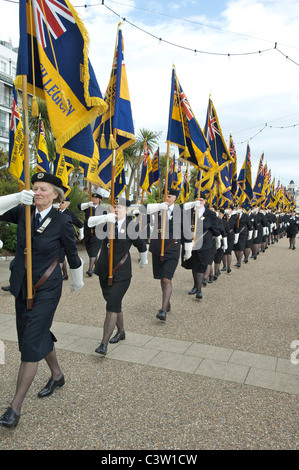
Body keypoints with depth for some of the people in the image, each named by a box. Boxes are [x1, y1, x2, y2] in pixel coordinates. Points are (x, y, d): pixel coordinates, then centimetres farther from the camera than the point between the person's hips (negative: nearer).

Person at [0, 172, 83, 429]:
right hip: (22, 287, 6)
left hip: (47, 289, -5)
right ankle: (57, 374, 44)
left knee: (31, 342, -3)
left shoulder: (62, 222, -12)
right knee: (39, 333, 20)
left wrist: (78, 281, 11)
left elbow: (73, 255, -1)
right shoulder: (23, 212, 0)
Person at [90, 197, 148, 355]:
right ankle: (121, 332, 39)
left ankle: (104, 344, -7)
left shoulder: (132, 226, -7)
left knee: (112, 306, -10)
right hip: (104, 270, 5)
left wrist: (143, 261, 21)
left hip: (121, 273, -5)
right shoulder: (107, 221, 2)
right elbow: (90, 222, -15)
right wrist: (105, 218, -30)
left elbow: (141, 246, 8)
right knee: (115, 305, 19)